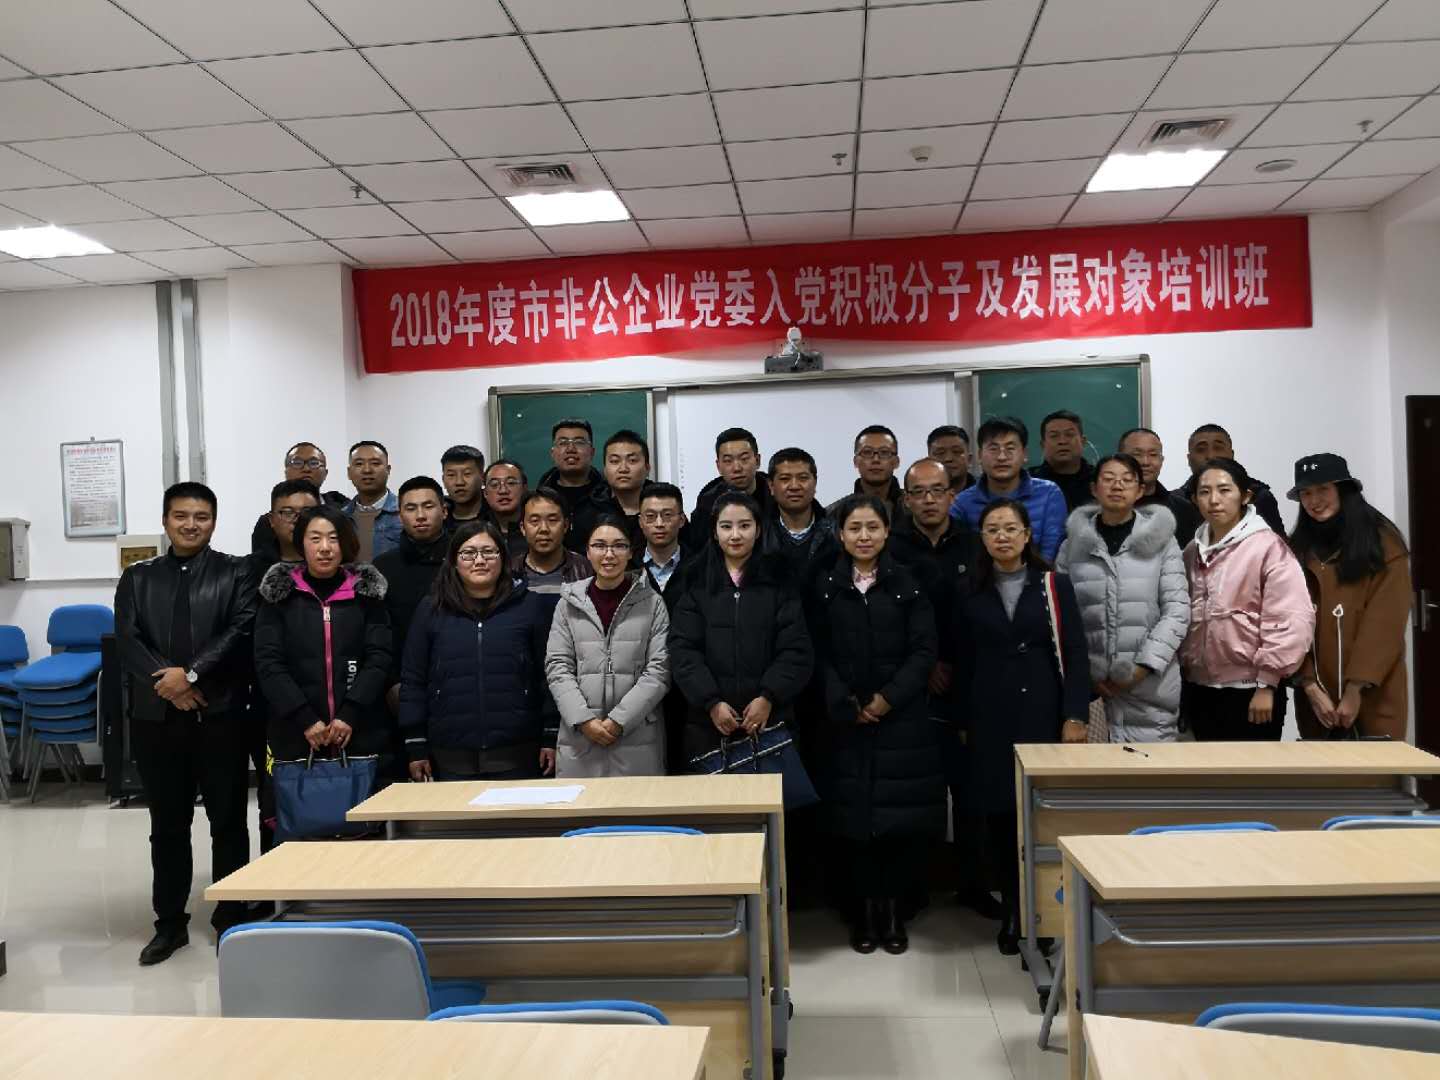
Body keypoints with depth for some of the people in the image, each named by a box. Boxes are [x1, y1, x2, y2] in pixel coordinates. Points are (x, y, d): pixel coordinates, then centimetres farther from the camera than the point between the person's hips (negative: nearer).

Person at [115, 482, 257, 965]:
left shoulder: (236, 573, 4)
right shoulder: (137, 578, 12)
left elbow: (241, 630, -9)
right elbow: (127, 639, 1)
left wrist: (191, 673, -17)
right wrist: (166, 682, -13)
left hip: (220, 715, -2)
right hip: (156, 717, 3)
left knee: (228, 822, 5)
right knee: (167, 825, 12)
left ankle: (231, 920, 18)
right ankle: (170, 922, 24)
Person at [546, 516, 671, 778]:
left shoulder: (651, 603, 3)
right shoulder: (569, 603, 8)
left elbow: (659, 669, -3)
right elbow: (557, 667, 4)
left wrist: (619, 720, -11)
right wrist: (583, 719, -9)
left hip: (638, 738, -1)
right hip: (579, 739, 1)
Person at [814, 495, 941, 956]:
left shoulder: (907, 584, 3)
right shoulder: (826, 588, 5)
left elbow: (924, 650, -2)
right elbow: (821, 654, 1)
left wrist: (888, 698, -11)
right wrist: (846, 704, -10)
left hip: (902, 719, 0)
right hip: (846, 722, 1)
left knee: (901, 815, 1)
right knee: (855, 815, 2)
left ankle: (894, 912, 14)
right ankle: (864, 912, 15)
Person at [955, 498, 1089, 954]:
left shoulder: (1055, 585, 4)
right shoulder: (972, 593, 8)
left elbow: (1075, 655, 0)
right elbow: (964, 664, 9)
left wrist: (1075, 716, -8)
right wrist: (964, 722, 5)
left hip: (1044, 714, -1)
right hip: (991, 720, 2)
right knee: (999, 816, 4)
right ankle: (1013, 913, 17)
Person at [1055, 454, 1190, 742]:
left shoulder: (1161, 541, 4)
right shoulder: (1073, 545, 6)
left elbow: (1177, 610, -2)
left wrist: (1144, 665, -10)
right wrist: (1084, 674, -5)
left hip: (1151, 688, -1)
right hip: (1090, 688, 1)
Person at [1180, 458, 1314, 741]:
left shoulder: (1268, 546, -12)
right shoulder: (1192, 551, 8)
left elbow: (1291, 619, -17)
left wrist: (1266, 683, -15)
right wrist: (1183, 670, 11)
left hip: (1249, 691, -6)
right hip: (1200, 689, 6)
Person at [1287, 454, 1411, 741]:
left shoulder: (1382, 542, -1)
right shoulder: (1297, 549, 6)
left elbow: (1386, 622, -8)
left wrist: (1356, 688, -14)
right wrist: (1310, 686, -9)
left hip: (1373, 695, -2)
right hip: (1316, 696, 2)